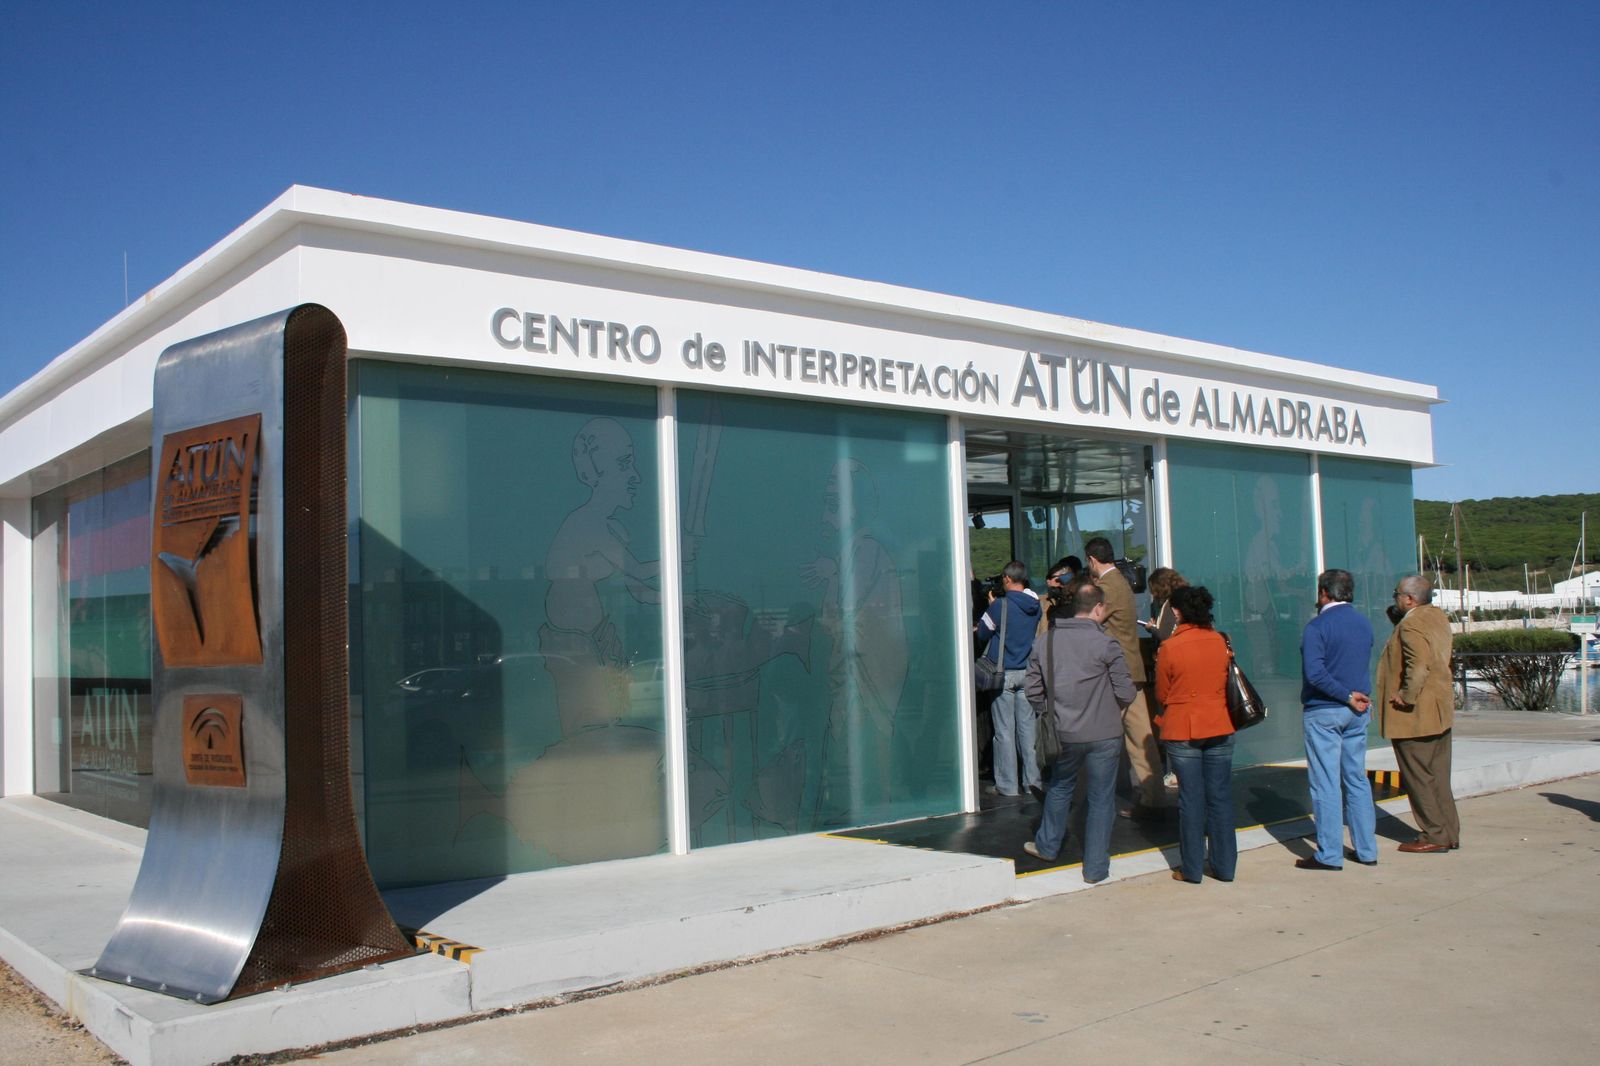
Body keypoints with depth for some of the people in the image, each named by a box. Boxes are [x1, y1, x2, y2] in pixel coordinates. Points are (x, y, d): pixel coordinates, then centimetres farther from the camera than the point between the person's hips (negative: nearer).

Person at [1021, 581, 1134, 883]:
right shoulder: (1106, 644, -14)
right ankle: (1096, 867, 16)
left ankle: (1047, 845, 40)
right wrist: (1109, 707, 9)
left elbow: (1032, 689, 3)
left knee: (1059, 787, 26)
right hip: (1103, 734, -4)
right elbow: (1126, 693, -11)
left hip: (1063, 734, 4)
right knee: (1100, 798, 9)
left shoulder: (1044, 643, -1)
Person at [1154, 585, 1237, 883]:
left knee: (1191, 800, 4)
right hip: (1220, 728, 3)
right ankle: (1224, 866, 15)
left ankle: (1192, 868, 10)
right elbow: (1226, 682, 12)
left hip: (1182, 731, -3)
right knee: (1220, 797, 9)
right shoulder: (1219, 641, -1)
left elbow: (1161, 694, -2)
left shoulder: (1170, 647, -11)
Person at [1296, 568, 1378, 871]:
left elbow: (1315, 673, -22)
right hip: (1357, 712, 7)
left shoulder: (1317, 627, -13)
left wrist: (1347, 696, -15)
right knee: (1357, 779, 13)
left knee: (1325, 783, -2)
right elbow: (1361, 665, 16)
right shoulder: (1364, 624, 9)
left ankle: (1330, 854, 1)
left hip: (1323, 712, -6)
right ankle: (1366, 849, 17)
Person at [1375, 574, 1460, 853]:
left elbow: (1419, 666, -32)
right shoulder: (1438, 616, 10)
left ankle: (1435, 836, 7)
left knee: (1418, 778, 1)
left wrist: (1406, 696, -22)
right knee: (1438, 776, 16)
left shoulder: (1411, 625, -20)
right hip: (1439, 712, 10)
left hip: (1414, 715, -10)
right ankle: (1449, 833, 22)